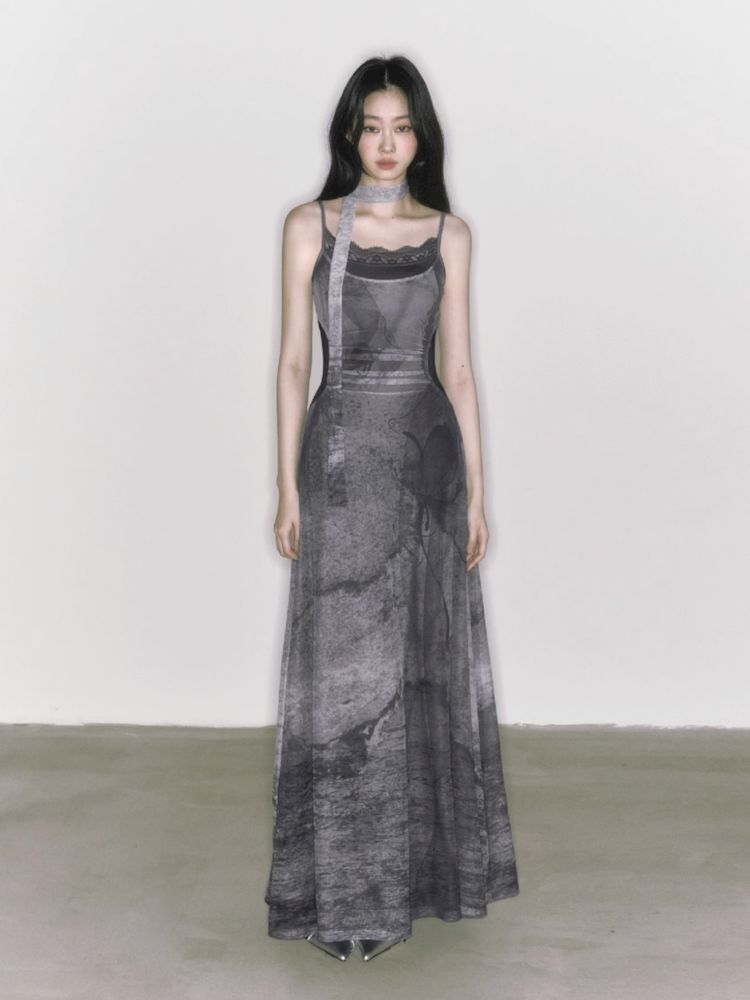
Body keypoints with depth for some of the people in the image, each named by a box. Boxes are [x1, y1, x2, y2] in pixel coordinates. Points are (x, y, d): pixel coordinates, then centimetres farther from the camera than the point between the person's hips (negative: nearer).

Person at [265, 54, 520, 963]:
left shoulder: (449, 233, 8)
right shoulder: (310, 225, 2)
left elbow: (457, 366, 8)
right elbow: (293, 360, 1)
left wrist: (476, 488, 4)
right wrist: (288, 487, -5)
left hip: (428, 453, 2)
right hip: (343, 455, -2)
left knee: (427, 662, 9)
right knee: (347, 670, 0)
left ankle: (428, 861, 26)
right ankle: (346, 890, 11)